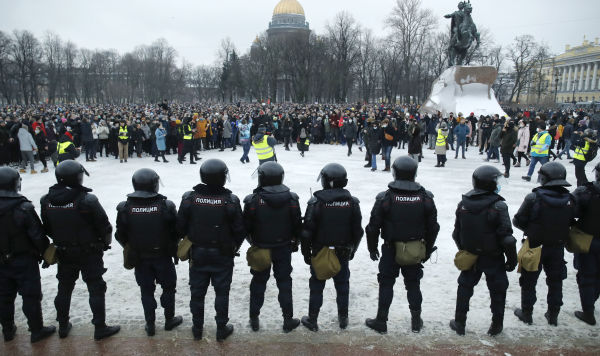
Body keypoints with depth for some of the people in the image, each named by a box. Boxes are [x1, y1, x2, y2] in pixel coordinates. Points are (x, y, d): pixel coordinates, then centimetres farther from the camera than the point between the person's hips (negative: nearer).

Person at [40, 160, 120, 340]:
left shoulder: (46, 201, -6)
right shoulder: (87, 200, -24)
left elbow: (47, 228, 5)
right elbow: (104, 226, -17)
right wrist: (105, 242, 3)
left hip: (64, 253, 5)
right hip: (89, 253, -5)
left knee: (64, 288, 21)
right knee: (96, 289, 6)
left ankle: (63, 325, 34)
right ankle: (100, 328, 13)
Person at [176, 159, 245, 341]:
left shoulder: (189, 198, -13)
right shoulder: (231, 200, -18)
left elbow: (180, 227, -5)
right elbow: (240, 230, -12)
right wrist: (234, 247, 7)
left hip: (197, 254, 2)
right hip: (223, 256, -2)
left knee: (197, 292, 17)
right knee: (222, 292, 13)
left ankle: (197, 328, 31)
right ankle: (222, 329, 25)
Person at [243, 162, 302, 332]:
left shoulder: (253, 200, -18)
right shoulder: (291, 199, -11)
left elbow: (246, 227, -9)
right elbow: (298, 225, -3)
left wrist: (252, 241, 11)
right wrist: (294, 242, 13)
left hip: (260, 249, -1)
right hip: (284, 248, 1)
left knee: (258, 282, 15)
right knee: (284, 282, 13)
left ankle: (254, 318, 24)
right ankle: (288, 320, 19)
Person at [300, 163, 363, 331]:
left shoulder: (316, 201, -15)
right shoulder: (352, 202, -5)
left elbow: (307, 231, -12)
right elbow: (358, 231, 1)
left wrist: (306, 252, 0)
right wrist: (352, 249, 15)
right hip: (343, 253, 3)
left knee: (316, 286, 11)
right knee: (342, 284, 17)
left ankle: (312, 320, 19)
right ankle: (343, 318, 29)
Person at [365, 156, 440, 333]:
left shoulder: (385, 198, -15)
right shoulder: (426, 198, -6)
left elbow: (373, 227, -9)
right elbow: (433, 228, 2)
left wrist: (373, 248, 5)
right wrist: (427, 250, 14)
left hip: (391, 250, -2)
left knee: (386, 284, 10)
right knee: (413, 284, 17)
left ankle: (381, 321, 17)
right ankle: (416, 320, 27)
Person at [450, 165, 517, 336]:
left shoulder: (463, 204, -5)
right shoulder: (498, 206, -20)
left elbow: (457, 233, 4)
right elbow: (506, 237, -17)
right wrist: (512, 259, -5)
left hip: (469, 256, 4)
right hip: (494, 258, -4)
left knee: (465, 287, 17)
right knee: (497, 290, 15)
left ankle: (459, 323, 24)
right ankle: (496, 325, 27)